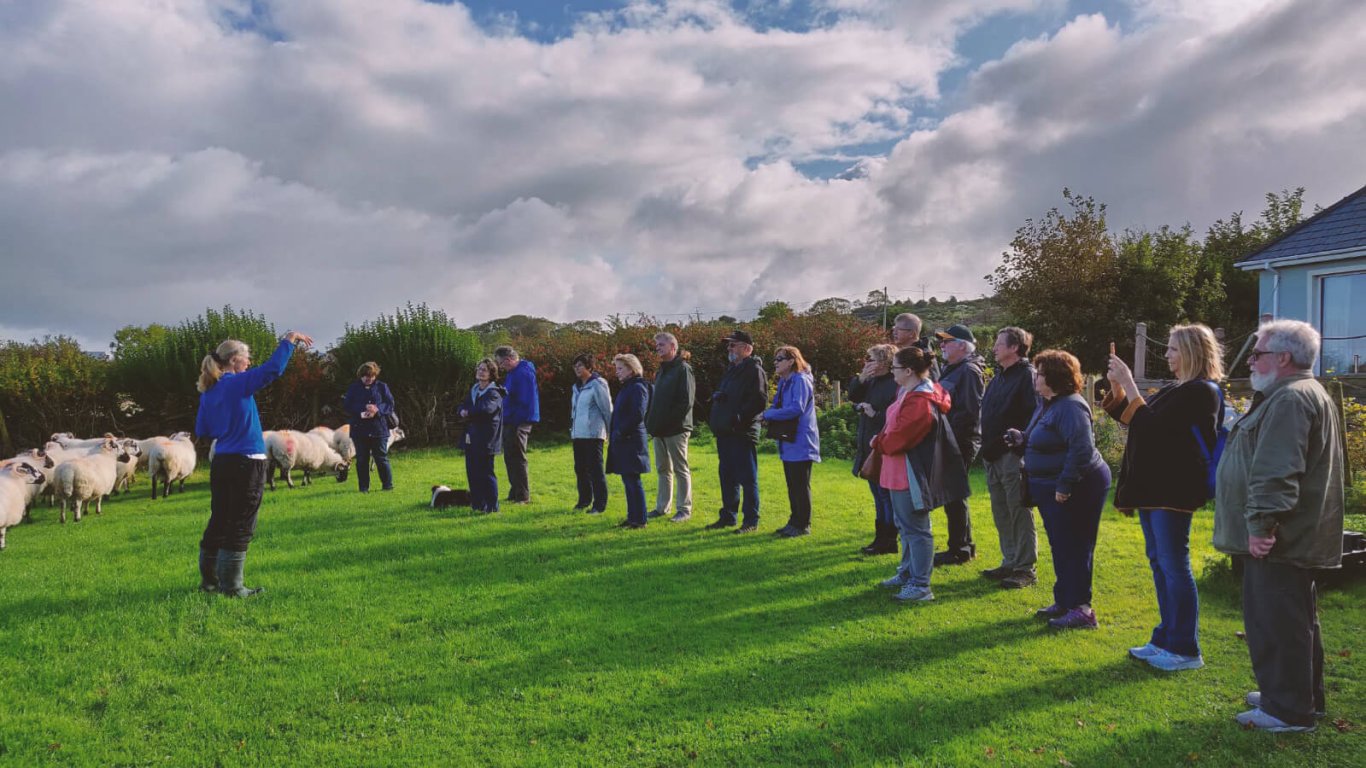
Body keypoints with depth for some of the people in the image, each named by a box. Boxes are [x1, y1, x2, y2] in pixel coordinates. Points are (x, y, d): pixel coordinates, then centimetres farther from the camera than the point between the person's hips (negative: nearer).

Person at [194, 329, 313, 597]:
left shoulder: (207, 392, 10)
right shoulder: (239, 383, -12)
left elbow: (202, 431, 15)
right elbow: (273, 368, -22)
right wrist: (289, 338, -13)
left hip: (221, 462, 8)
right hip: (246, 463, -7)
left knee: (218, 523, 16)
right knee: (240, 527, 1)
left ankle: (209, 580, 25)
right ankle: (231, 587, 6)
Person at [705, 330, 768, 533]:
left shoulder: (754, 370, -9)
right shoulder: (732, 370, 20)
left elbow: (760, 400, -18)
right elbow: (721, 393, 26)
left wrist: (740, 417, -22)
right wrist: (716, 396, 3)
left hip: (743, 432, -9)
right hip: (725, 432, 9)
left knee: (747, 478, -3)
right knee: (727, 476, 15)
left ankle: (751, 520, 4)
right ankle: (727, 516, 25)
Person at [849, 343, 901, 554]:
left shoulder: (896, 385, -18)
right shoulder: (872, 381, 10)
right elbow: (853, 397, 9)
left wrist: (875, 414, -20)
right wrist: (861, 378, -4)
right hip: (869, 448, 9)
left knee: (886, 496, 0)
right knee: (878, 495, 16)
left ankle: (888, 542, 9)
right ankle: (881, 539, 26)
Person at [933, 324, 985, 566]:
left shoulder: (969, 371, -14)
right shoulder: (950, 370, 17)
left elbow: (970, 411, -22)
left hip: (961, 444, -10)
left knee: (953, 497, -3)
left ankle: (958, 550, 6)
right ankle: (965, 545, 27)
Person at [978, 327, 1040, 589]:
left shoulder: (1027, 375, -11)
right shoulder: (999, 377, 17)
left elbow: (1034, 416, -19)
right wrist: (987, 446, 13)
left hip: (1014, 456, -9)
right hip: (994, 456, 9)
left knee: (1020, 512, -2)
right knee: (1001, 512, 14)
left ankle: (1025, 568, 7)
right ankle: (1010, 563, 25)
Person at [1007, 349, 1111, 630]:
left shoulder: (1070, 407, -21)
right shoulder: (1047, 404, 12)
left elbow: (1081, 450, -28)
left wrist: (1065, 486, -26)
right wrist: (1023, 438, 6)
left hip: (1077, 488, -11)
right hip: (1052, 488, 11)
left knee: (1074, 547, -4)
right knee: (1060, 546, 17)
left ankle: (1081, 609, 5)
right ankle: (1064, 601, 28)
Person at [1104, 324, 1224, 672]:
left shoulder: (1201, 391, -13)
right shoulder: (1176, 388, 16)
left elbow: (1152, 424, -20)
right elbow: (1133, 417, 21)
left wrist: (1127, 383, -16)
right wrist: (1117, 387, 6)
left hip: (1173, 488, -10)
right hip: (1154, 486, 10)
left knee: (1173, 564, -5)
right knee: (1158, 561, 15)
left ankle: (1185, 649, 5)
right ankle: (1166, 639, 26)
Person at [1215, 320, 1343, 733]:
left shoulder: (1290, 399, -18)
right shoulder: (1306, 394, 19)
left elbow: (1276, 472, -26)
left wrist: (1261, 524, -25)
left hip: (1278, 541, -11)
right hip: (1297, 538, 11)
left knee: (1276, 622, -4)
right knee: (1294, 621, 19)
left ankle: (1288, 710, 4)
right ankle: (1303, 697, 31)